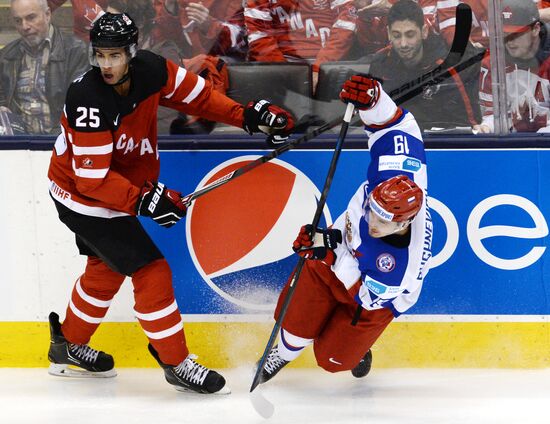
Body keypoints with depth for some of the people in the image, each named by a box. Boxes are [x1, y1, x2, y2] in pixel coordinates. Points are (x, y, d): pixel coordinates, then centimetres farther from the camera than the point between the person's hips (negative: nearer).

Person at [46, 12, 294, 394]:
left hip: (117, 186, 8)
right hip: (84, 197, -8)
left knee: (106, 268, 26)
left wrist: (248, 114, -8)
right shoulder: (89, 101, -34)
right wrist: (142, 200, -38)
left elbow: (197, 94, 0)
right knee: (151, 271, -10)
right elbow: (92, 177, -32)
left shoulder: (151, 70, -15)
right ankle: (176, 364, 1)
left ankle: (68, 347, 45)